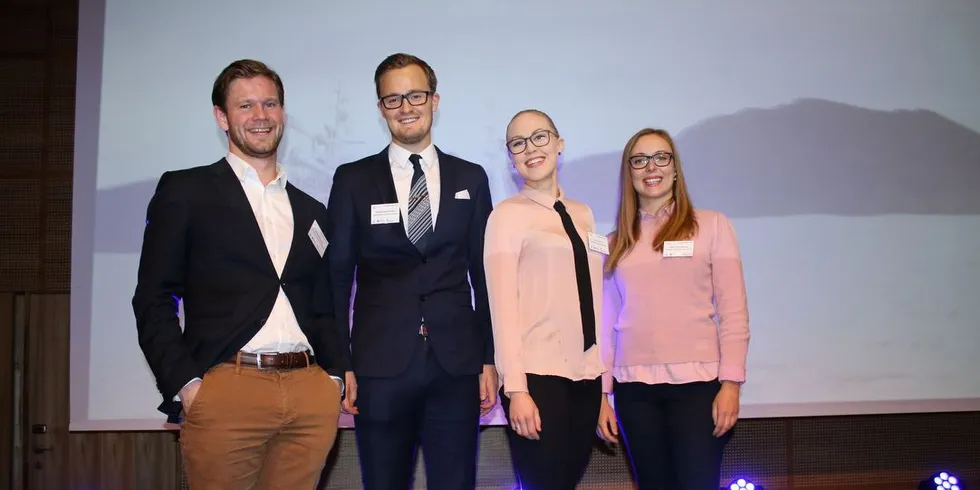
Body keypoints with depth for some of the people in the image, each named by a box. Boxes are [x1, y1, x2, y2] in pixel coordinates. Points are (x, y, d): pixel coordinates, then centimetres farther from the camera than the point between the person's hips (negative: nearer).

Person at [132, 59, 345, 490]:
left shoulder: (312, 212, 19)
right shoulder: (184, 191, 6)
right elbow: (154, 300, 1)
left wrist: (334, 376, 6)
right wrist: (184, 382, -9)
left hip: (311, 396, 4)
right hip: (225, 392, -4)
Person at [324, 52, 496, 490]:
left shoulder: (470, 178, 9)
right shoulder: (353, 180, 4)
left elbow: (483, 273, 9)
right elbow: (337, 277, 3)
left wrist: (490, 358, 5)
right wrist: (340, 365, -3)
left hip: (457, 366, 1)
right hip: (380, 367, -1)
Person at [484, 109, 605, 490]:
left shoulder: (583, 215, 15)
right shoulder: (507, 215, -2)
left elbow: (592, 301, 13)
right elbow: (503, 305, -9)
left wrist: (606, 379, 9)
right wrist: (517, 389, -17)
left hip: (586, 375, 5)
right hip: (538, 375, -5)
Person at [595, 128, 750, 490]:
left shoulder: (712, 225, 3)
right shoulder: (617, 241, 11)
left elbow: (733, 311, -1)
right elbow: (607, 321, 11)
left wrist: (731, 382, -8)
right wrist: (601, 392, 8)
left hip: (697, 382, -2)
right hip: (635, 387, 3)